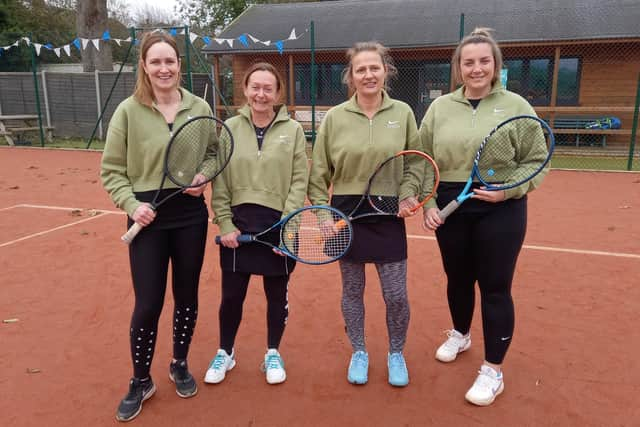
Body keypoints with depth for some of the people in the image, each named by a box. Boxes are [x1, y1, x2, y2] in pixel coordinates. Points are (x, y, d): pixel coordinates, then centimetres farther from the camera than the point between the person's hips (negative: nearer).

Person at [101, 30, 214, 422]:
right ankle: (141, 382, 24)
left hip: (191, 215, 2)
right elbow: (111, 171, 0)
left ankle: (180, 365, 36)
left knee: (187, 297, 13)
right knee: (148, 304, 2)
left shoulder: (200, 108, 1)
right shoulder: (129, 111, -5)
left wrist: (203, 176, -8)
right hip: (148, 218, -2)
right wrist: (131, 204, -15)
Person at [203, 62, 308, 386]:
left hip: (278, 225, -1)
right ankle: (225, 353, 34)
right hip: (237, 225, 1)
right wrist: (225, 223, -5)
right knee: (231, 295, 10)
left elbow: (299, 181, -4)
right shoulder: (230, 128, 2)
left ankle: (273, 354, 34)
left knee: (277, 294, 12)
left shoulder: (292, 130, -1)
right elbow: (219, 182, 2)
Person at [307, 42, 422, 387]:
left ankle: (396, 354, 30)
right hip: (347, 214, 0)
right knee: (352, 290, 12)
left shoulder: (402, 113, 0)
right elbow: (319, 173, 2)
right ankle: (359, 353, 33)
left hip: (389, 215, 0)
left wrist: (409, 192, -7)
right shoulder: (334, 117, -2)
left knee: (396, 295, 3)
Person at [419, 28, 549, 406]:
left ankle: (494, 371, 17)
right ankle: (460, 335, 44)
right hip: (450, 209, 3)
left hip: (500, 211, -2)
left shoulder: (517, 106, -2)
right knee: (458, 279, 17)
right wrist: (428, 203, -5)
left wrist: (506, 190, -16)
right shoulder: (440, 108, 4)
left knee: (495, 288, 2)